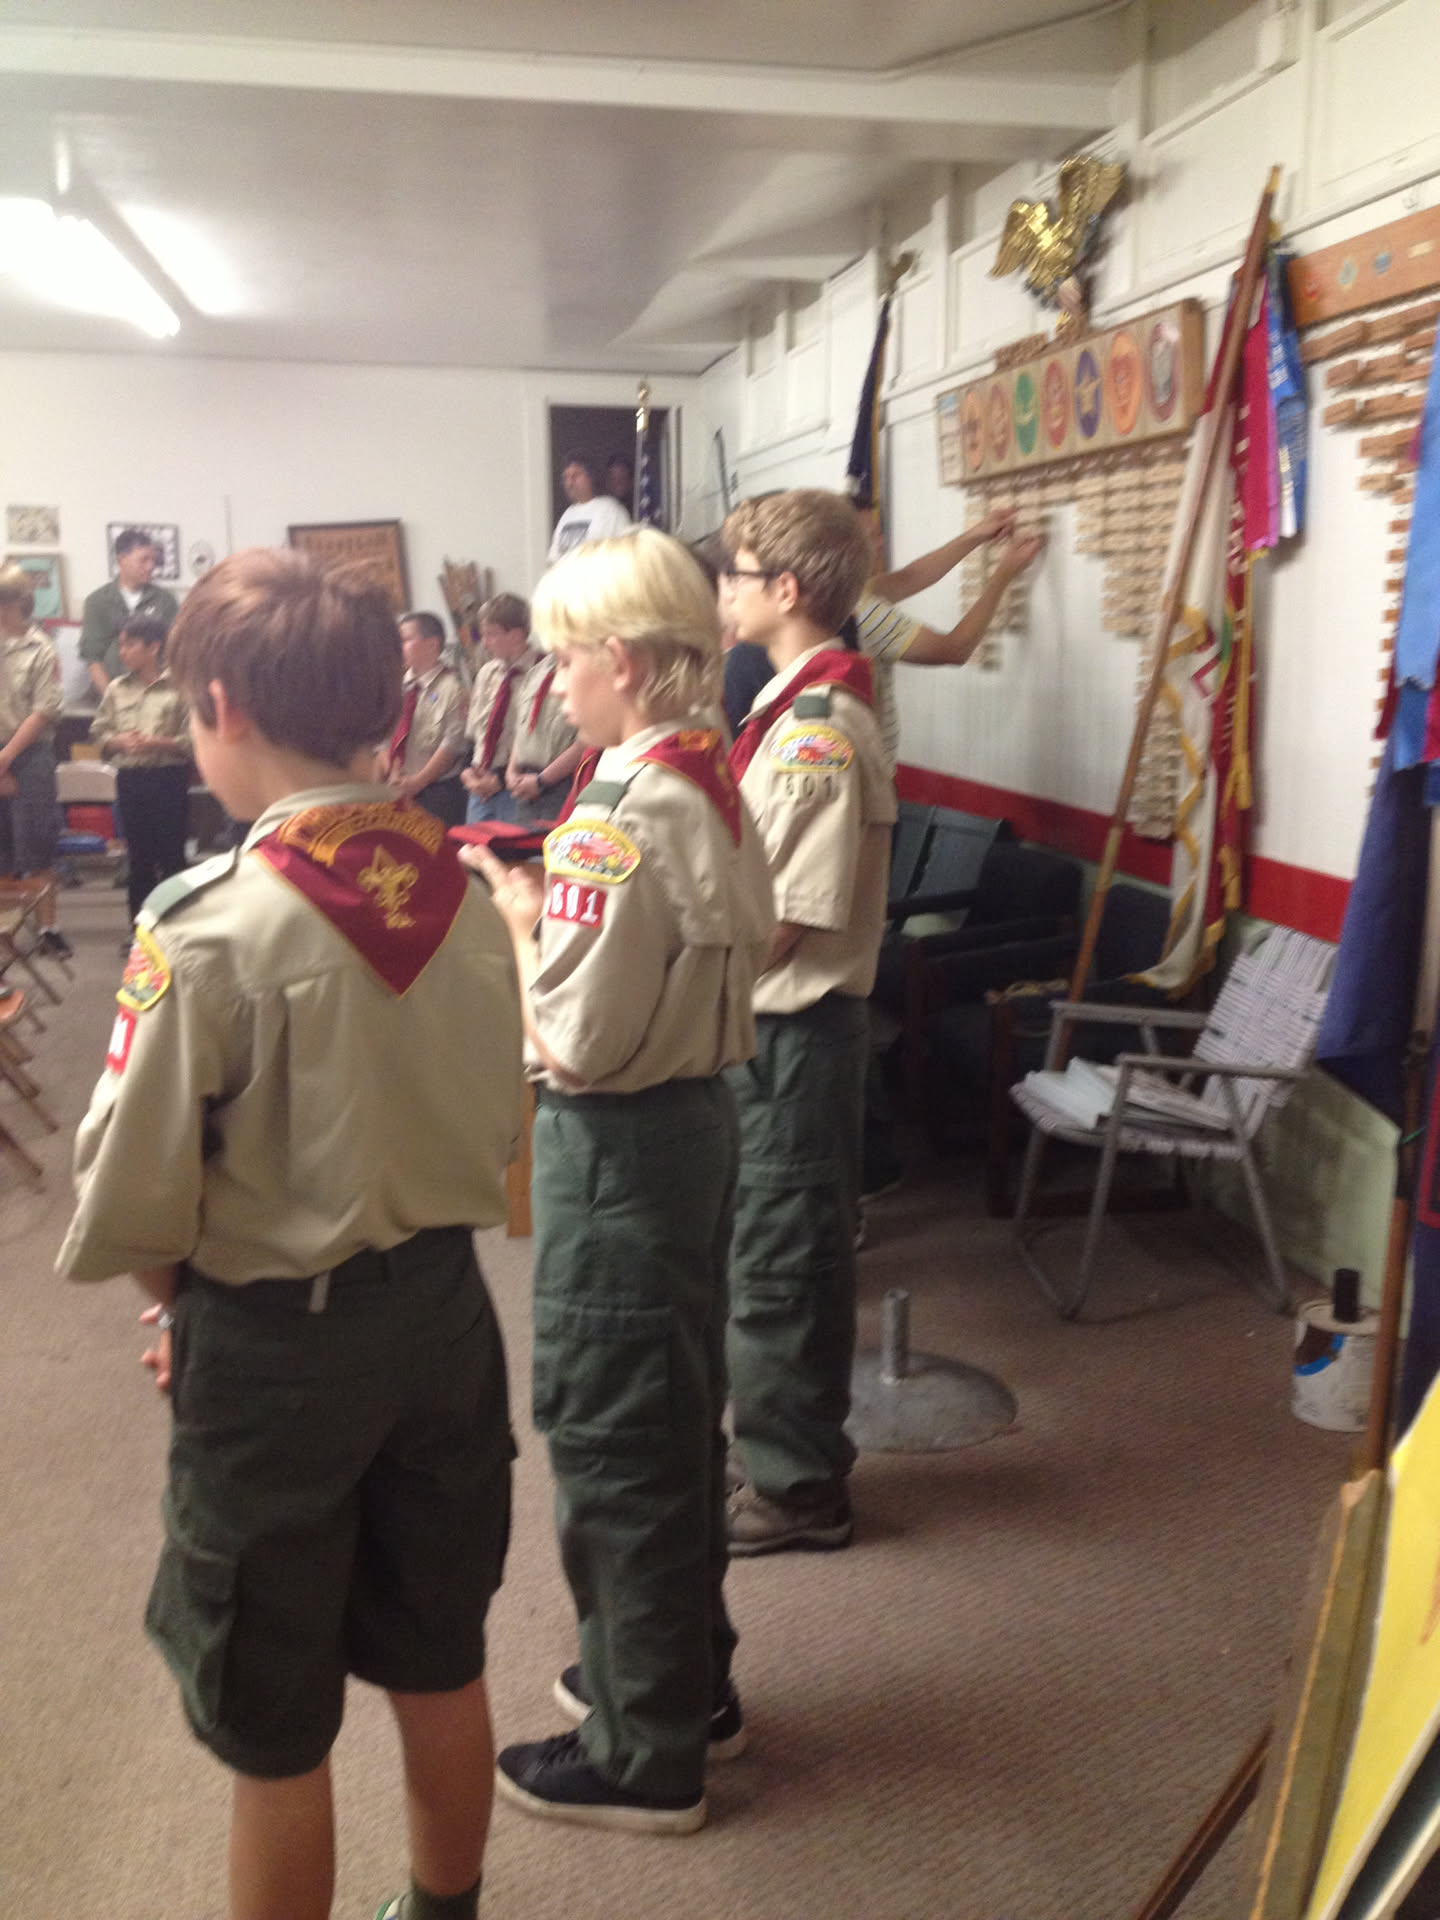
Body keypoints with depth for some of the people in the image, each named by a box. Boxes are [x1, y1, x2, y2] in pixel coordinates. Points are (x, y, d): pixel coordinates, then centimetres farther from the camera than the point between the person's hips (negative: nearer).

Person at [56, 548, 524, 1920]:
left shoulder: (208, 931, -22)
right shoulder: (460, 890, -5)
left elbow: (130, 1205, -17)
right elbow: (496, 1125, 4)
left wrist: (182, 1291, 3)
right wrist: (395, 1230, 8)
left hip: (273, 1344, -6)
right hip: (441, 1302, 6)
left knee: (274, 1731, 15)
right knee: (439, 1666, 24)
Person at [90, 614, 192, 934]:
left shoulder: (179, 687, -8)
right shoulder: (116, 689, 6)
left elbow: (192, 740, -9)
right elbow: (99, 734, 8)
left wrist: (155, 743, -19)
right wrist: (119, 742, -11)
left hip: (168, 777, -4)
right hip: (130, 778, 4)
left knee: (170, 853, 3)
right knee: (137, 854, 11)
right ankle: (139, 925, 21)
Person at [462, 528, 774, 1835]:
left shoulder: (620, 818, -24)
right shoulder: (716, 787, 4)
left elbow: (572, 1041, -24)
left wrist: (512, 913, -10)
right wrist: (551, 896, 3)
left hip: (617, 1143, -9)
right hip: (697, 1113, 9)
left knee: (609, 1436, 7)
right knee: (680, 1416, 22)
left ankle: (645, 1755, 24)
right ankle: (688, 1680, 41)